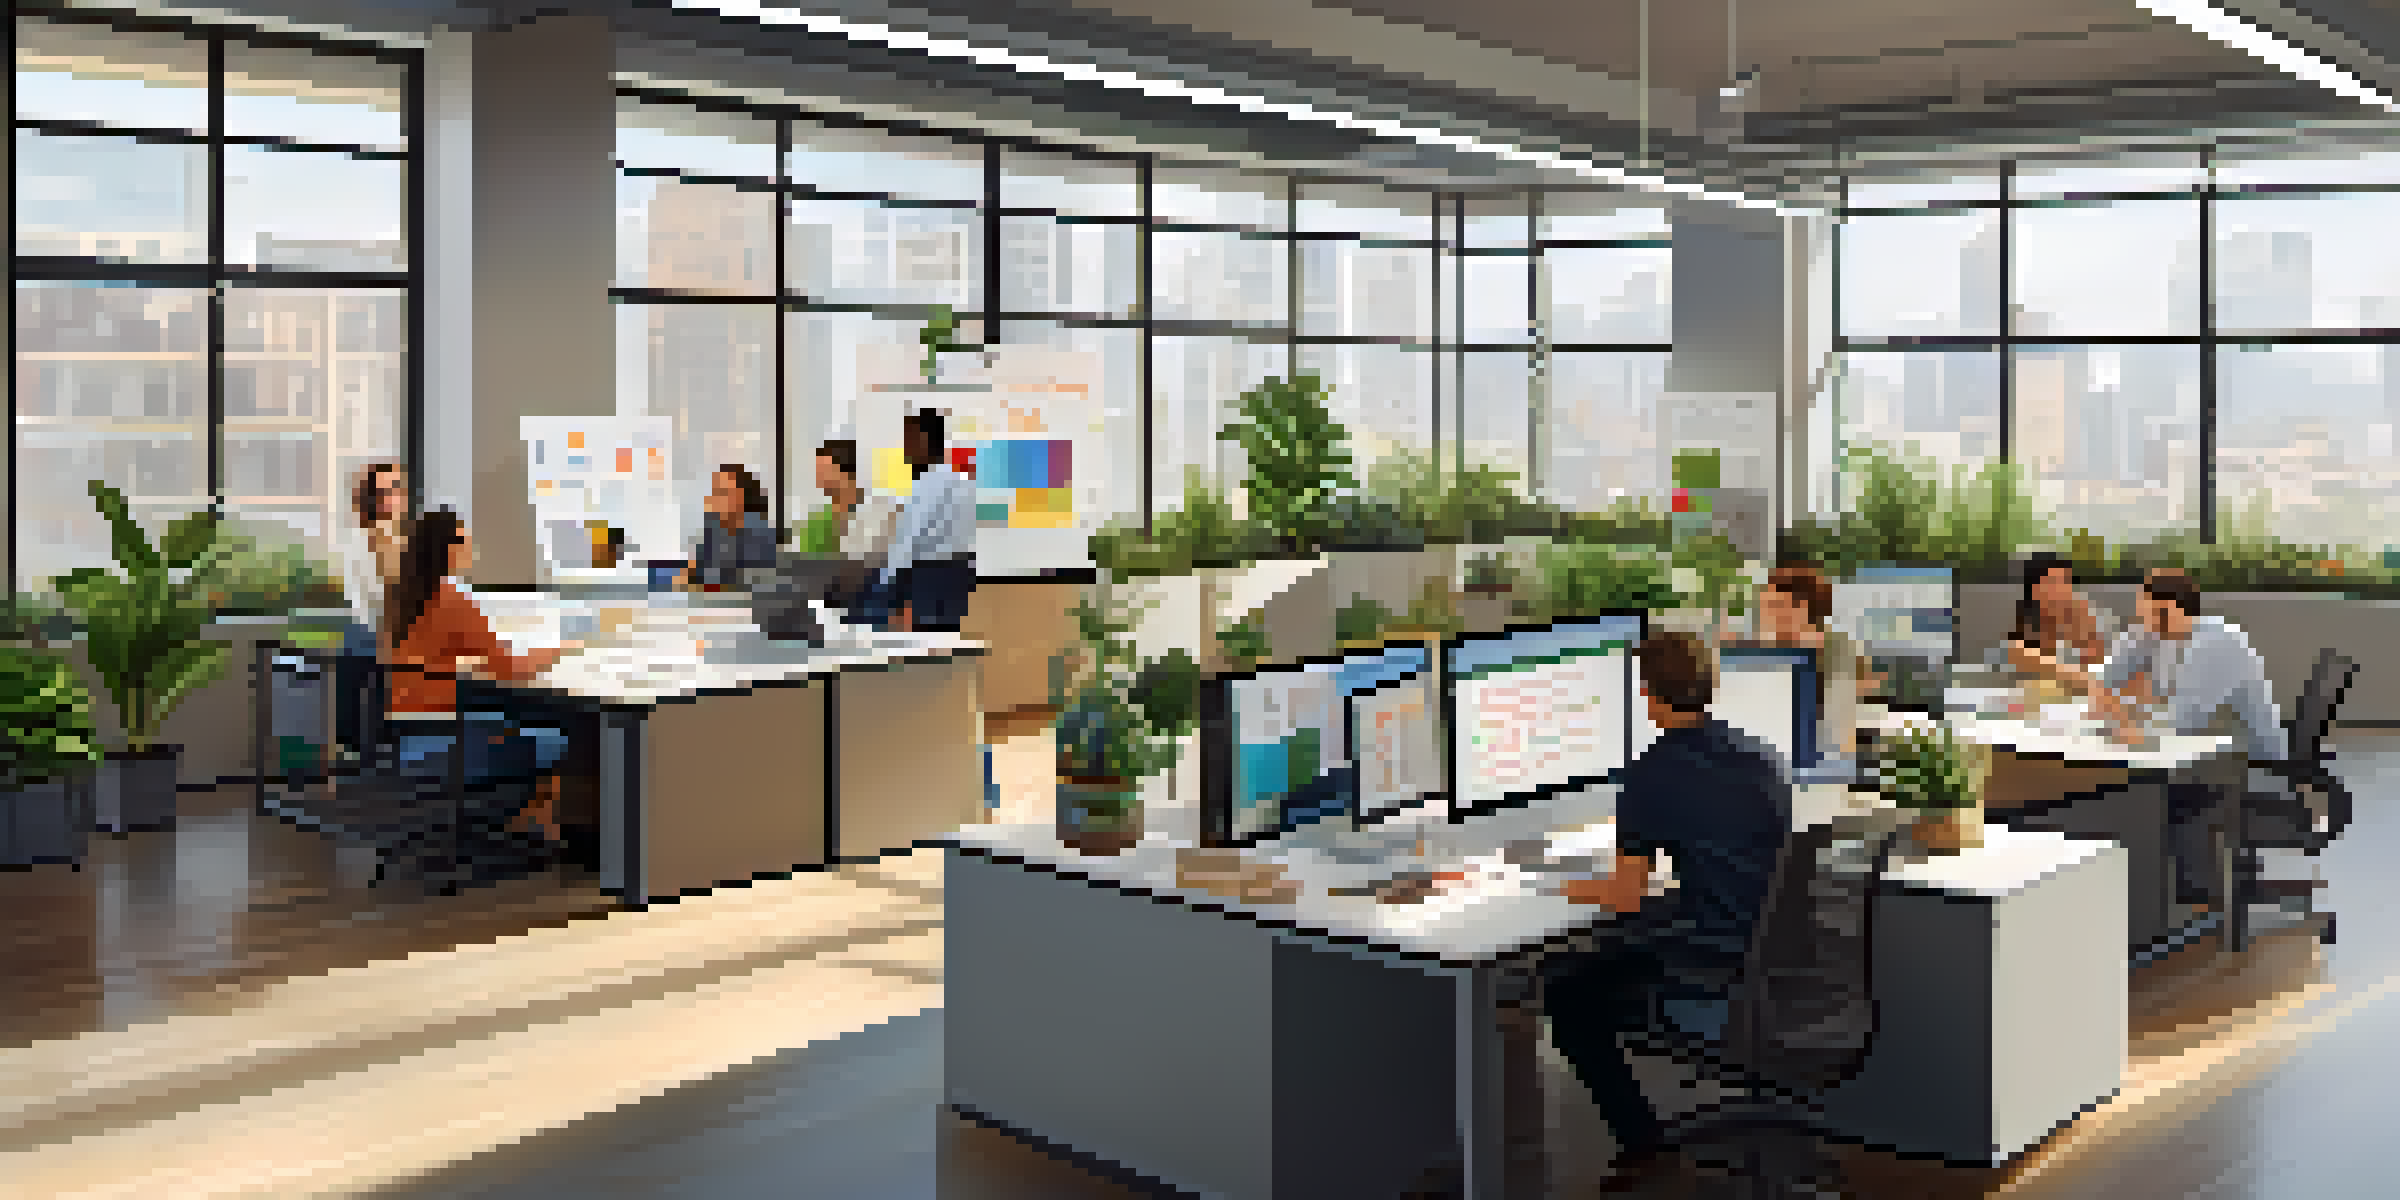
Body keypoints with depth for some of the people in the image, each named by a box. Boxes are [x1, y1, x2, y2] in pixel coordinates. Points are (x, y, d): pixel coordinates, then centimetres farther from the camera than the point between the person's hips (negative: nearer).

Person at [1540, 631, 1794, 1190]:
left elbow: (1627, 895, -11)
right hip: (1771, 950, 8)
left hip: (1711, 963, -7)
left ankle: (1642, 1142, 16)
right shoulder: (1758, 755, 7)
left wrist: (1575, 890, 9)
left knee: (1562, 990, 14)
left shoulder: (1652, 772, -13)